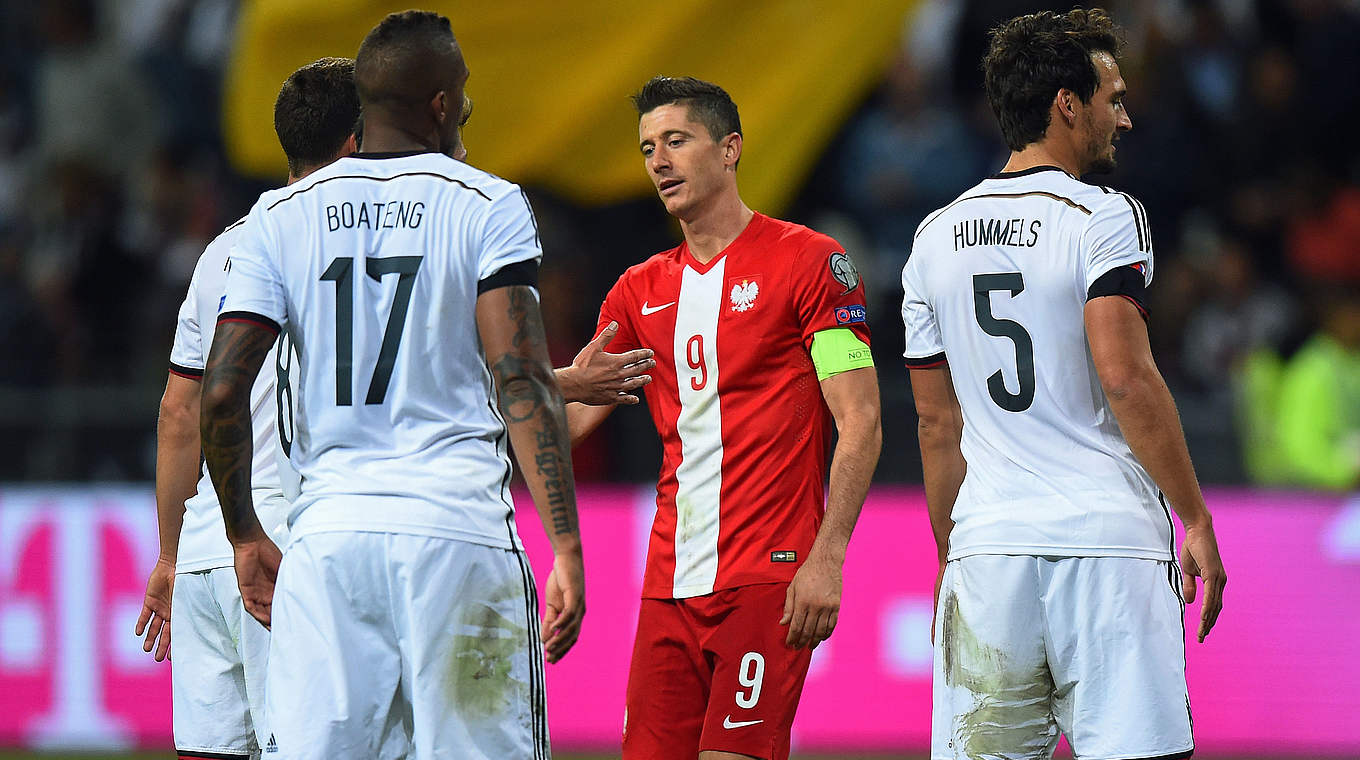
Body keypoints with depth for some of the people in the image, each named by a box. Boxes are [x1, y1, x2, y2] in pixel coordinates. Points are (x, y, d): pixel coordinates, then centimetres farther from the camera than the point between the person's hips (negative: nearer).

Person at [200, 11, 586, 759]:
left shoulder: (281, 217, 9)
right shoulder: (487, 206, 0)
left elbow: (221, 393, 3)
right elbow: (521, 383, -9)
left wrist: (245, 536, 15)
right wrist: (565, 548, -9)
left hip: (328, 535, 3)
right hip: (459, 530, -3)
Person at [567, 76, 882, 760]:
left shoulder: (808, 262, -1)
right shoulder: (640, 291, 17)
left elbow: (859, 423, -6)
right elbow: (568, 418, 16)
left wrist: (826, 557, -15)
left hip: (768, 576, -6)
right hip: (670, 585, 6)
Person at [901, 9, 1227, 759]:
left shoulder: (936, 239, 13)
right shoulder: (1102, 220, -5)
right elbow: (1125, 378, -14)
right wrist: (1197, 522, -9)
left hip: (989, 552, 5)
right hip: (1109, 543, -5)